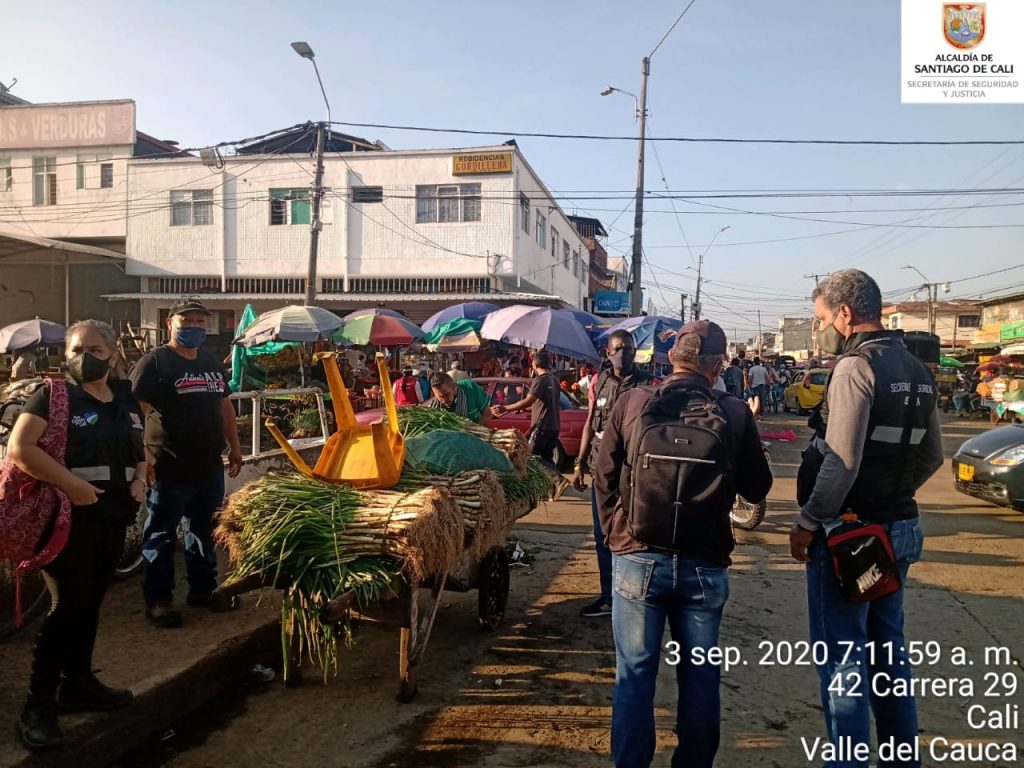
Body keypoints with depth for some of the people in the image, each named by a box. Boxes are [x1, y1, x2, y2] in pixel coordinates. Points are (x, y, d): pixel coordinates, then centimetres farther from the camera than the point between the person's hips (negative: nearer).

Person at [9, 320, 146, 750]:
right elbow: (19, 448, -20)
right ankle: (38, 707, 7)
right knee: (67, 606, -6)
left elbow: (138, 451, 21)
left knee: (91, 603, 16)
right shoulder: (53, 395, -9)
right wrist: (73, 485, -25)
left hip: (113, 516, 6)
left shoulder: (126, 400, 10)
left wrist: (140, 479, 1)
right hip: (69, 516, -6)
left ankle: (77, 684, 31)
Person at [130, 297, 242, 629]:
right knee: (161, 537, 4)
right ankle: (157, 600, 15)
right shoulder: (154, 362, -9)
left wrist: (234, 446, 19)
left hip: (210, 467, 7)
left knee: (205, 532, 16)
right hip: (170, 470, -7)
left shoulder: (212, 363, 13)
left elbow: (225, 405, 21)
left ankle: (203, 589, 30)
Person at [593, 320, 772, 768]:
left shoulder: (632, 403, -7)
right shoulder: (735, 414, -8)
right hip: (705, 565, 1)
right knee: (699, 677, 16)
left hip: (637, 560, 0)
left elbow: (604, 478, -1)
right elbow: (757, 488, 4)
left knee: (634, 674, 10)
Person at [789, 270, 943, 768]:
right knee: (888, 647, 20)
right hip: (897, 531, 9)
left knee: (841, 655, 2)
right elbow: (931, 456, 15)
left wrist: (808, 522, -15)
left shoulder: (856, 366, -16)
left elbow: (842, 461, -23)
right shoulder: (917, 371, 10)